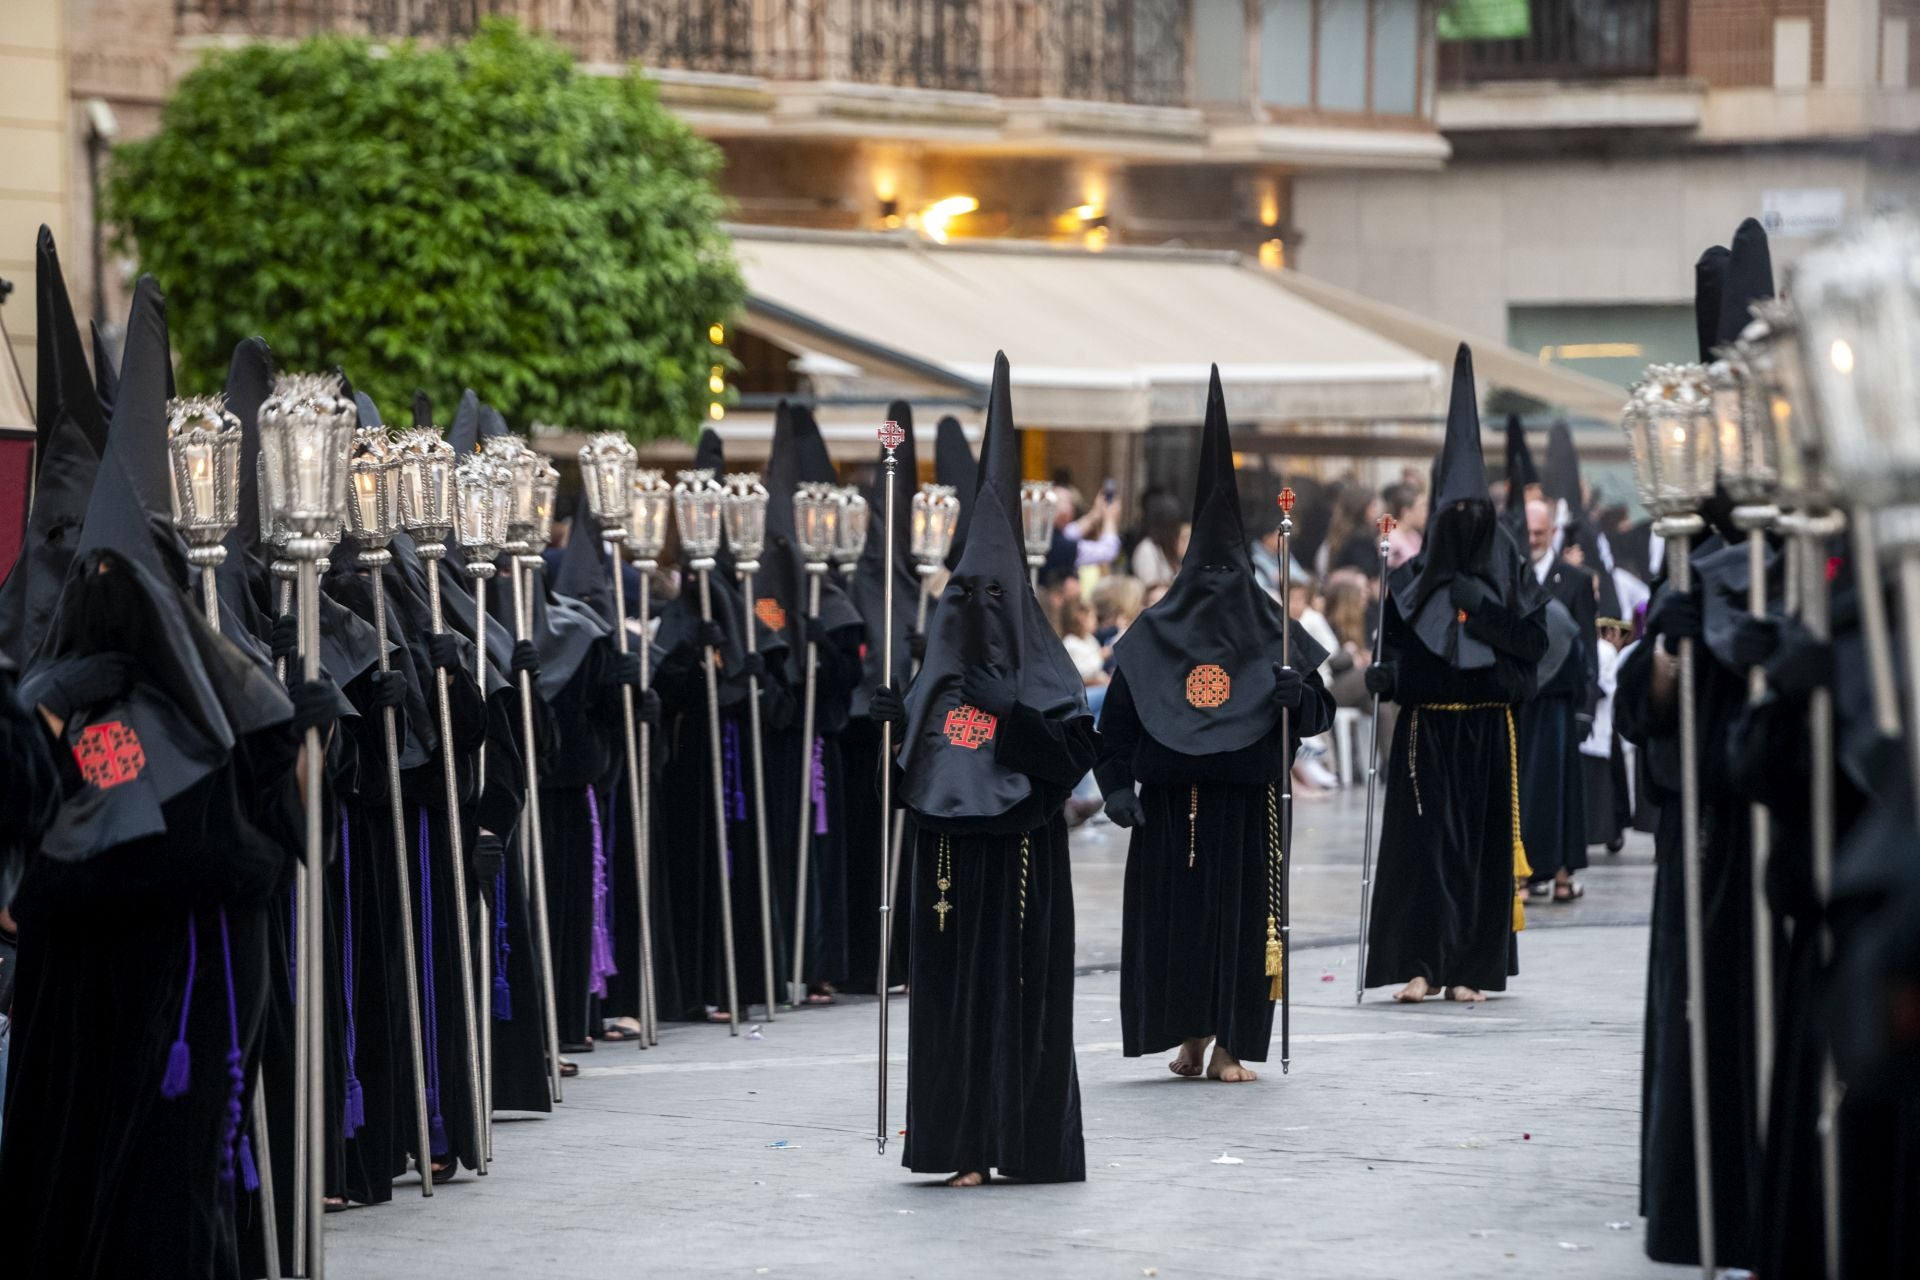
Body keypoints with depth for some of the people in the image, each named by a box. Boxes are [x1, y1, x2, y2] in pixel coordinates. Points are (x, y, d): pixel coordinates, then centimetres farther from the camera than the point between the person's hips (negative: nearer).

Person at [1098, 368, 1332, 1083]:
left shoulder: (1274, 636, 5)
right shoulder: (1153, 636, 6)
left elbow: (1318, 716, 5)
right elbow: (1117, 714, 4)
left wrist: (1297, 695, -17)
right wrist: (1117, 783, -7)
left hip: (1247, 806, -1)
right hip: (1170, 803, 1)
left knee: (1243, 914, -3)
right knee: (1171, 913, -1)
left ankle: (1231, 1042, 4)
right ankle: (1190, 1032, 11)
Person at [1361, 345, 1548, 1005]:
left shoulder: (1511, 574, 6)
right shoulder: (1413, 576, 8)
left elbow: (1533, 641, -2)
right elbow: (1396, 643, 8)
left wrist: (1481, 609, -14)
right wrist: (1383, 673, -12)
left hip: (1488, 731, 0)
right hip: (1426, 728, 0)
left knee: (1482, 840, -1)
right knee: (1421, 839, -8)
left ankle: (1471, 968, 4)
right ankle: (1420, 965, -8)